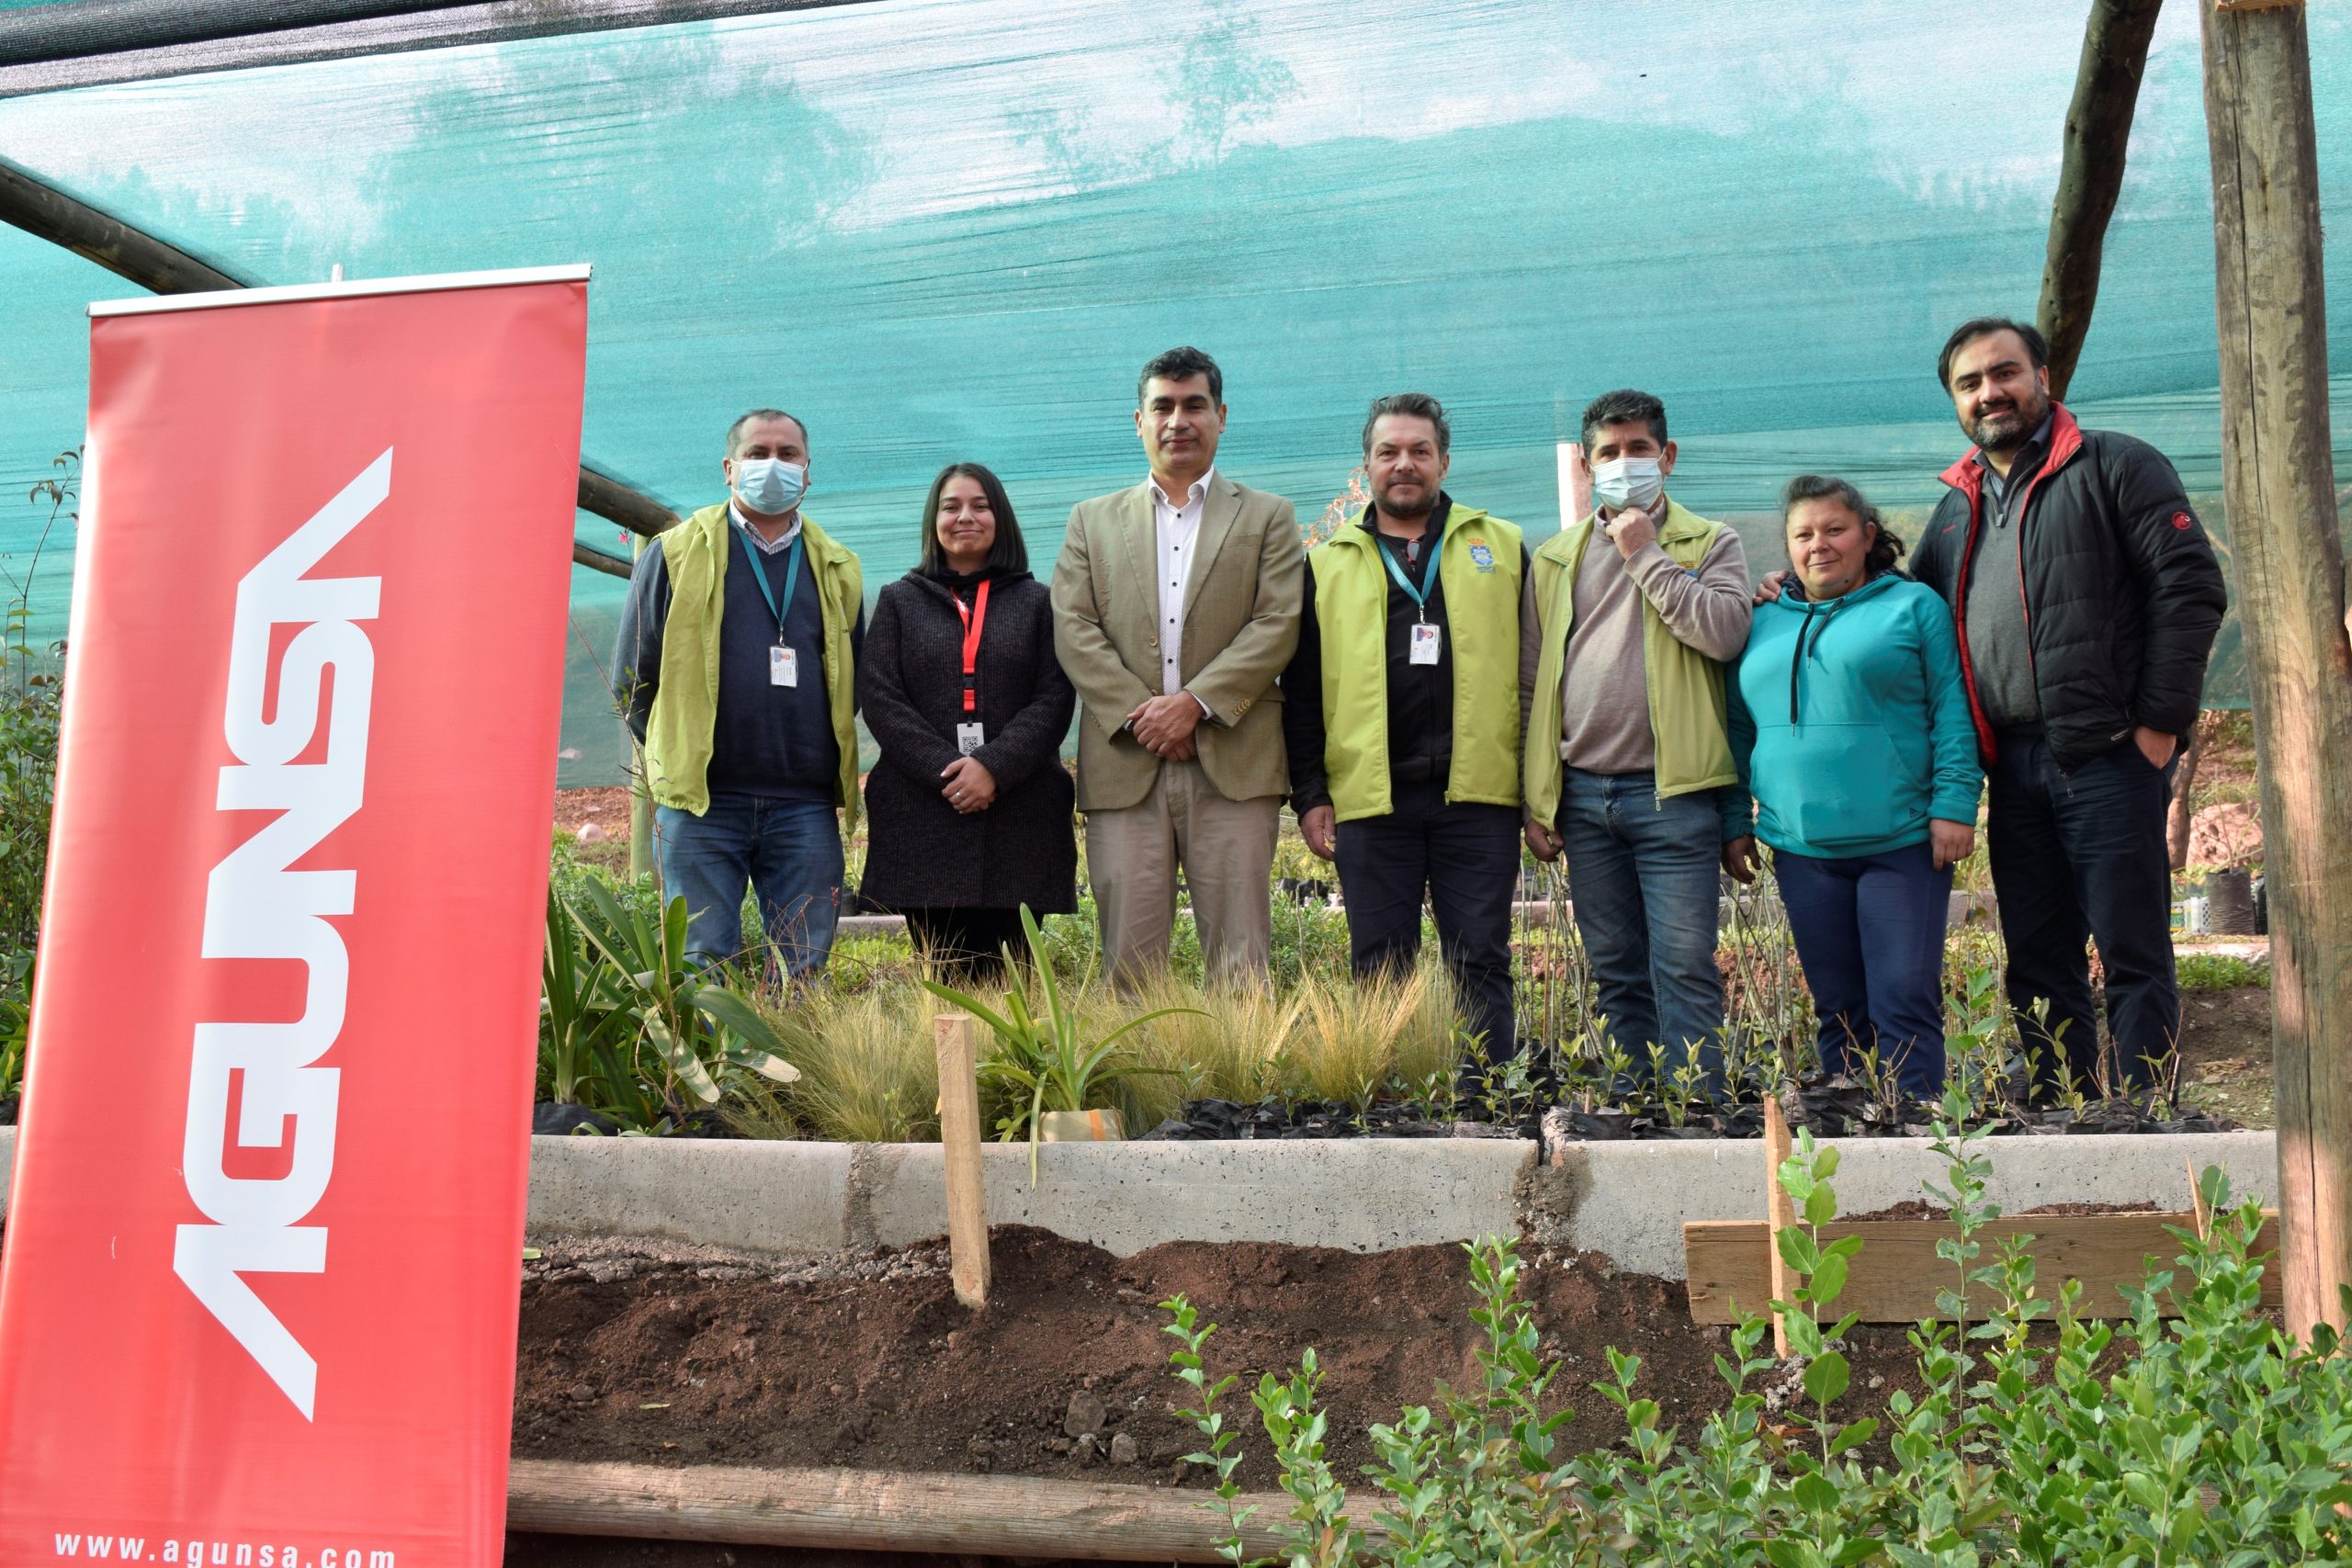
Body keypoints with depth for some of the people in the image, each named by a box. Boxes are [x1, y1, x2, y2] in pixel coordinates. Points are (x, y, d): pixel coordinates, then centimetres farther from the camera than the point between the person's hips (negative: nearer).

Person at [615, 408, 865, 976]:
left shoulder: (837, 570, 15)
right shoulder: (676, 554, 7)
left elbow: (854, 681, 23)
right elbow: (632, 678, 9)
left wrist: (819, 756, 13)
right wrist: (679, 755, 6)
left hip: (806, 806, 2)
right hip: (700, 803, -2)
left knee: (805, 972, 4)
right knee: (700, 970, -1)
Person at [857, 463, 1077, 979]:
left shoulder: (1037, 602, 14)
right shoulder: (898, 601, 15)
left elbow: (1054, 699, 3)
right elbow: (879, 698, 4)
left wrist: (994, 766, -12)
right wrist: (945, 770, -10)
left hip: (1018, 813, 0)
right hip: (921, 814, 0)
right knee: (944, 972, -3)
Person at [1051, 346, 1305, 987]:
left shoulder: (1267, 517, 14)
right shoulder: (1092, 520, 18)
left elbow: (1278, 624, 1)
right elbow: (1072, 627, 6)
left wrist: (1196, 702, -12)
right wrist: (1136, 712, -8)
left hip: (1233, 764, -1)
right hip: (1123, 765, 1)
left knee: (1241, 963, -2)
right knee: (1128, 964, 0)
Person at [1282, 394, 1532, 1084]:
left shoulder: (1502, 548, 12)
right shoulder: (1327, 563, 14)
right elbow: (1301, 688, 11)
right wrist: (1310, 793, 2)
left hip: (1477, 793, -1)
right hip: (1369, 795, 1)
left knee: (1480, 963, 2)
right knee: (1379, 970, 5)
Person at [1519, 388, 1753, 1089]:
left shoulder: (1710, 544, 6)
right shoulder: (1555, 557, 14)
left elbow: (1725, 631, -13)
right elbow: (1531, 683, 12)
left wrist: (1647, 555, -8)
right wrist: (1535, 802, 6)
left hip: (1673, 793, -3)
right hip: (1583, 796, 4)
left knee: (1684, 969, -6)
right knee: (1617, 973, 9)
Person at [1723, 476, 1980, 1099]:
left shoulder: (1914, 605, 4)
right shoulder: (1763, 624, 15)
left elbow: (1953, 714, -2)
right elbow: (1739, 731, 17)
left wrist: (1954, 806, -11)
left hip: (1902, 843, -4)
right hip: (1802, 849, 4)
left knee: (1906, 1005, -5)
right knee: (1839, 1013, 9)